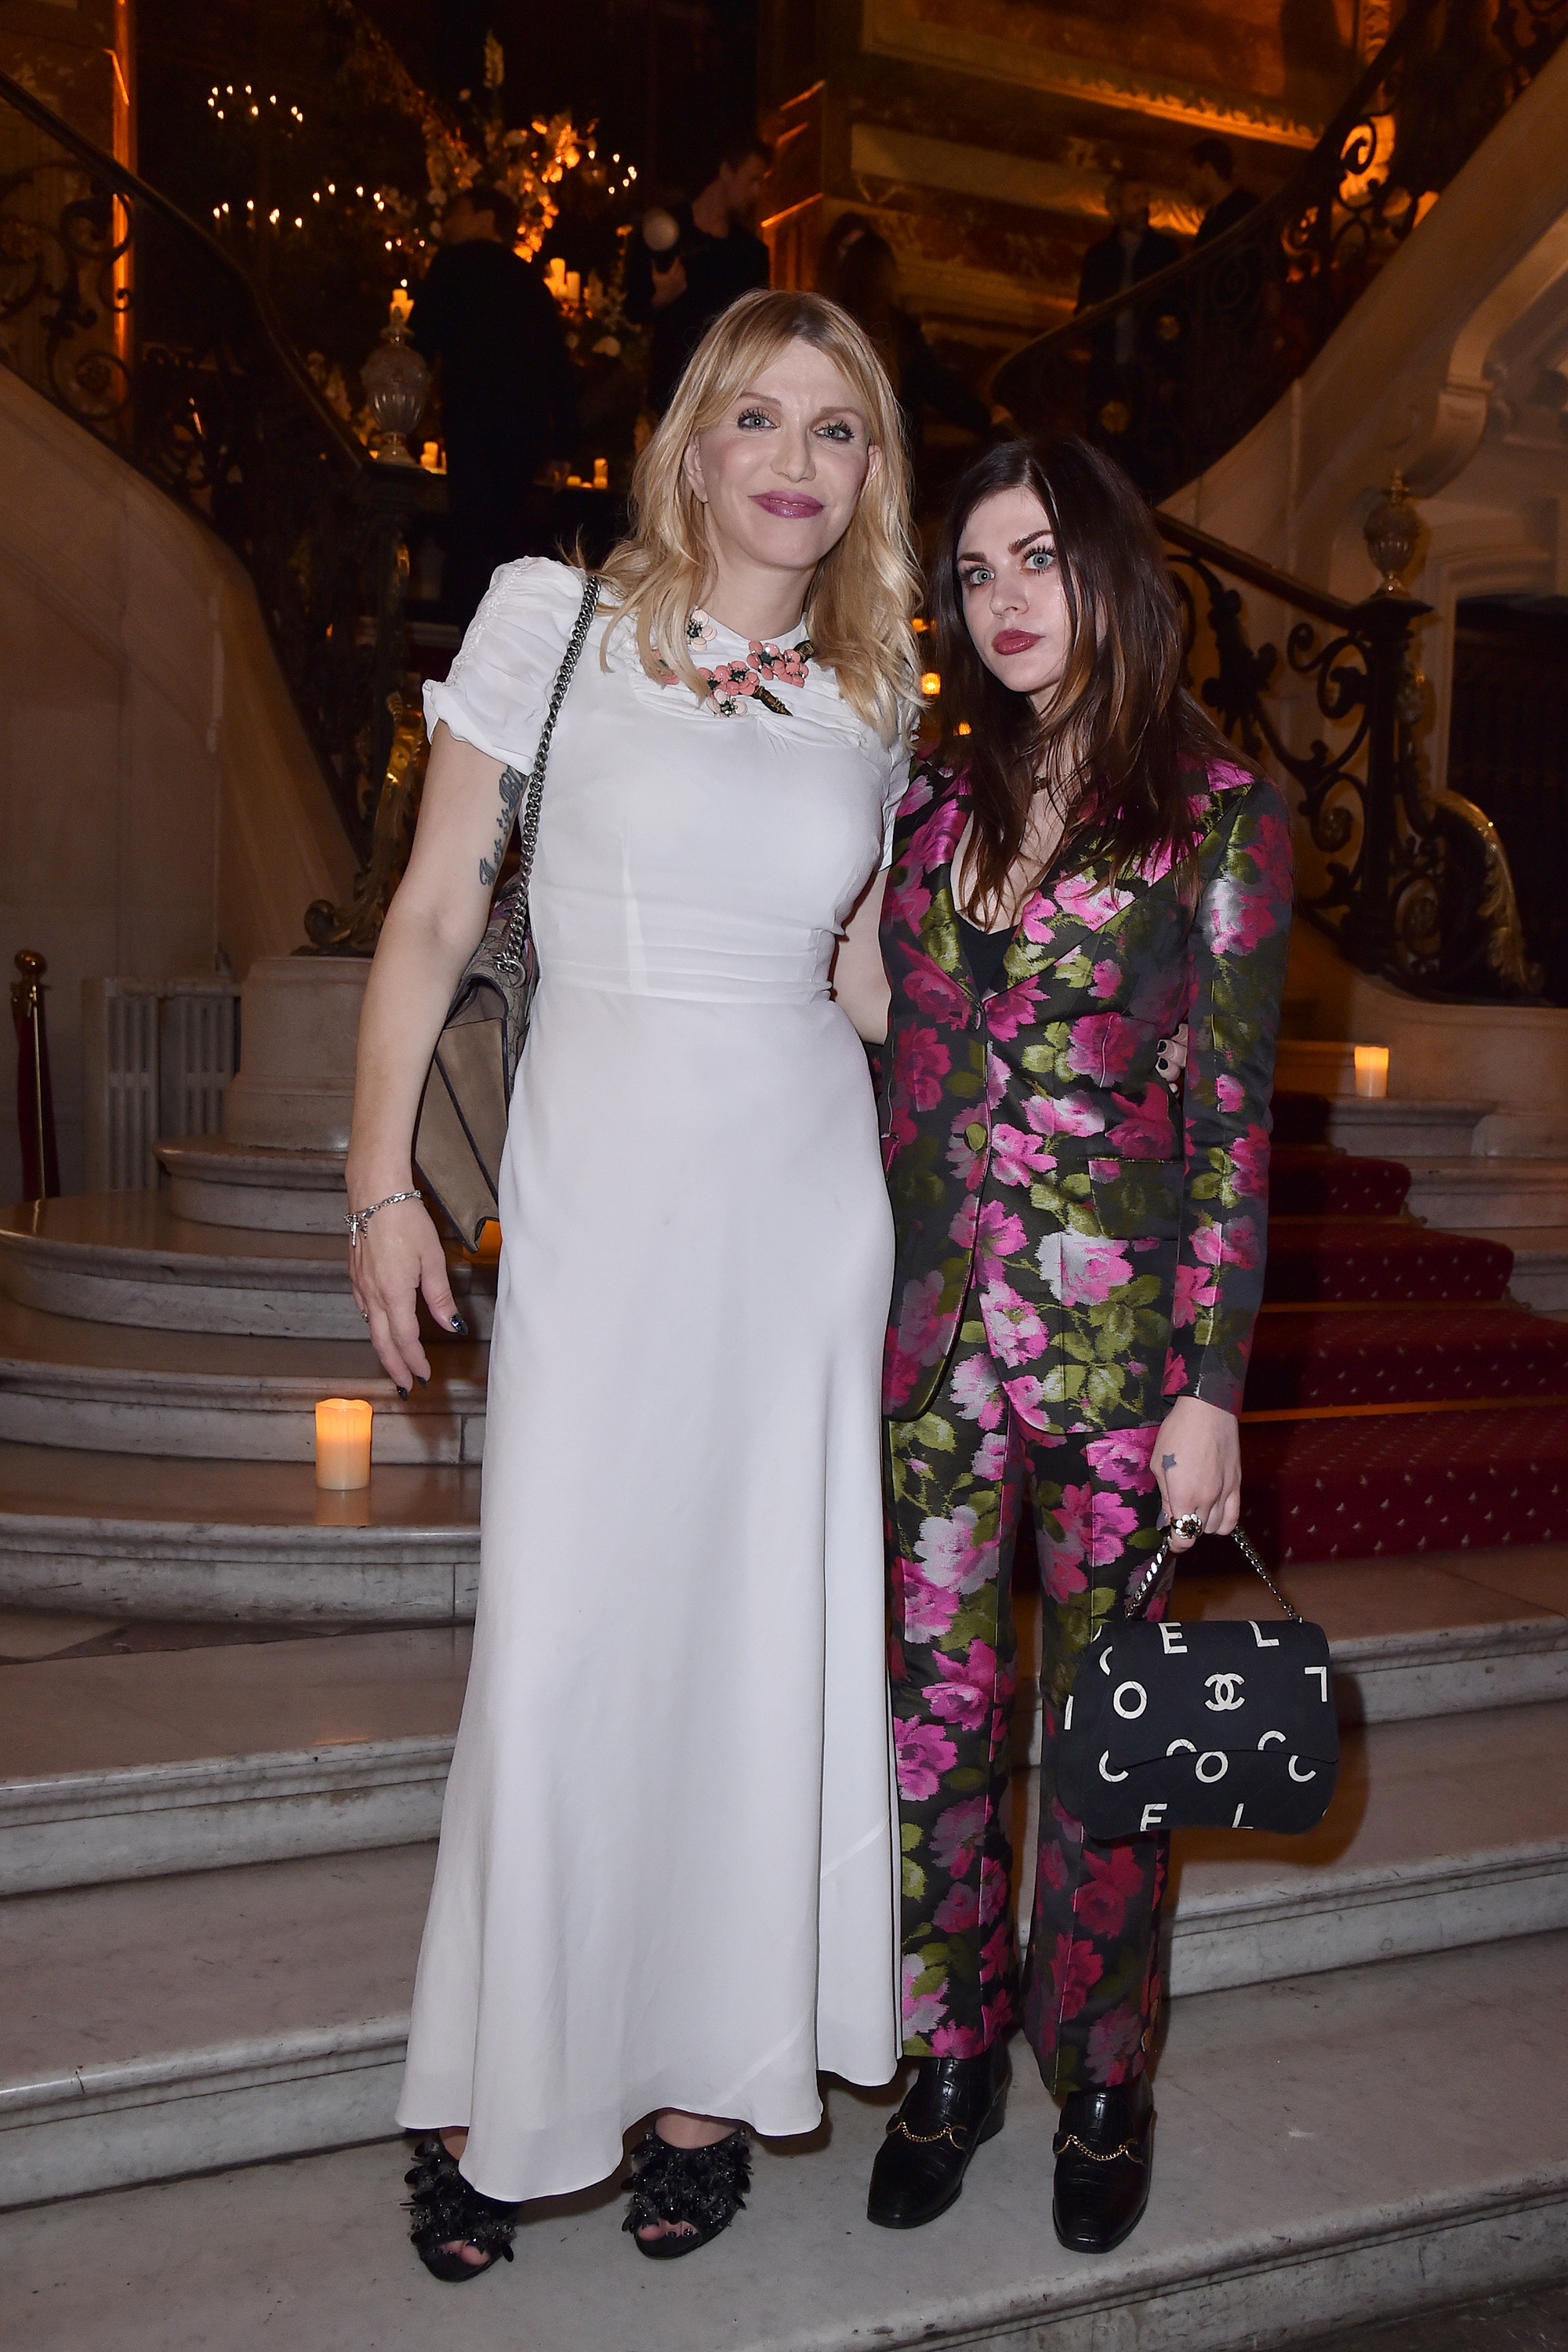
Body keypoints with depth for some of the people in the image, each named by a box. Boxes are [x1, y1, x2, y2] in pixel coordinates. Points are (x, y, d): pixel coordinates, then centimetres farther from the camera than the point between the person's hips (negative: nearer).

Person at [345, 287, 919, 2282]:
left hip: (808, 1189, 3)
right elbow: (431, 918, -1)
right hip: (598, 1189, -3)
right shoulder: (553, 622, 0)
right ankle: (501, 2095, 20)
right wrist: (381, 1179, -6)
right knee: (559, 1634, -1)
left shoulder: (873, 697, 10)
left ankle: (714, 2070, 26)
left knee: (763, 1630, 7)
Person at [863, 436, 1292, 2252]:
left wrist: (1213, 1384, -8)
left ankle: (1101, 2081, 29)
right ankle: (953, 2056, 30)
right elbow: (895, 1062, 12)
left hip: (1120, 1340, -3)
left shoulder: (1215, 808, -3)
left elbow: (1234, 1114, -5)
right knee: (934, 1709, 10)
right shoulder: (932, 796, 8)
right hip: (933, 1333, 3)